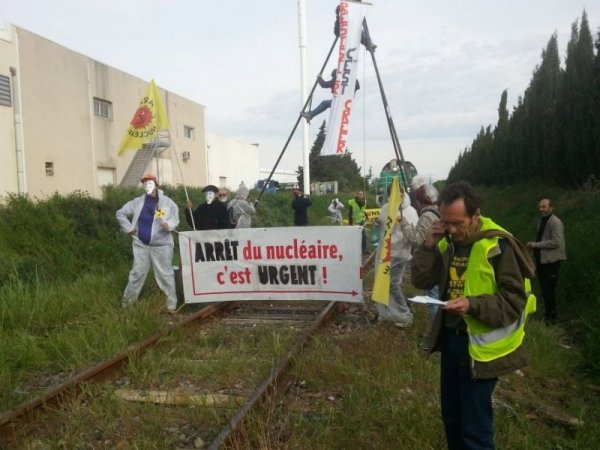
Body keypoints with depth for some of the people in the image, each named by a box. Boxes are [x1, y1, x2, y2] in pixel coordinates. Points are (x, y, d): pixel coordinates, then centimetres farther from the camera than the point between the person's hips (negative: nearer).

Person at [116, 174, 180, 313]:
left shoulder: (167, 202, -2)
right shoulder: (137, 202, 4)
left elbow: (175, 218, -4)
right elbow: (120, 213, 14)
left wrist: (169, 225, -26)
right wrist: (128, 228, 5)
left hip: (161, 244, -2)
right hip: (141, 244, 2)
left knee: (165, 274, 2)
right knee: (137, 273, 10)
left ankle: (172, 303, 10)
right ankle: (127, 301, 22)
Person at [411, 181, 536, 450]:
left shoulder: (499, 246, -18)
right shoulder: (447, 242, 2)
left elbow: (514, 300, -19)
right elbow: (421, 281, 0)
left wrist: (473, 305, -34)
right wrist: (430, 245, -14)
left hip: (481, 345, -6)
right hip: (450, 338, 7)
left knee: (475, 426, 3)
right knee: (451, 416, 21)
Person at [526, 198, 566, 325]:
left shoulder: (555, 222, -14)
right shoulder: (542, 221, 15)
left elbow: (556, 242, -23)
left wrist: (536, 245, -20)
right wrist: (535, 247, 9)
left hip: (551, 261, -9)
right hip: (542, 260, 9)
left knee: (548, 290, -4)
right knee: (544, 289, 14)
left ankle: (551, 317, 7)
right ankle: (547, 314, 25)